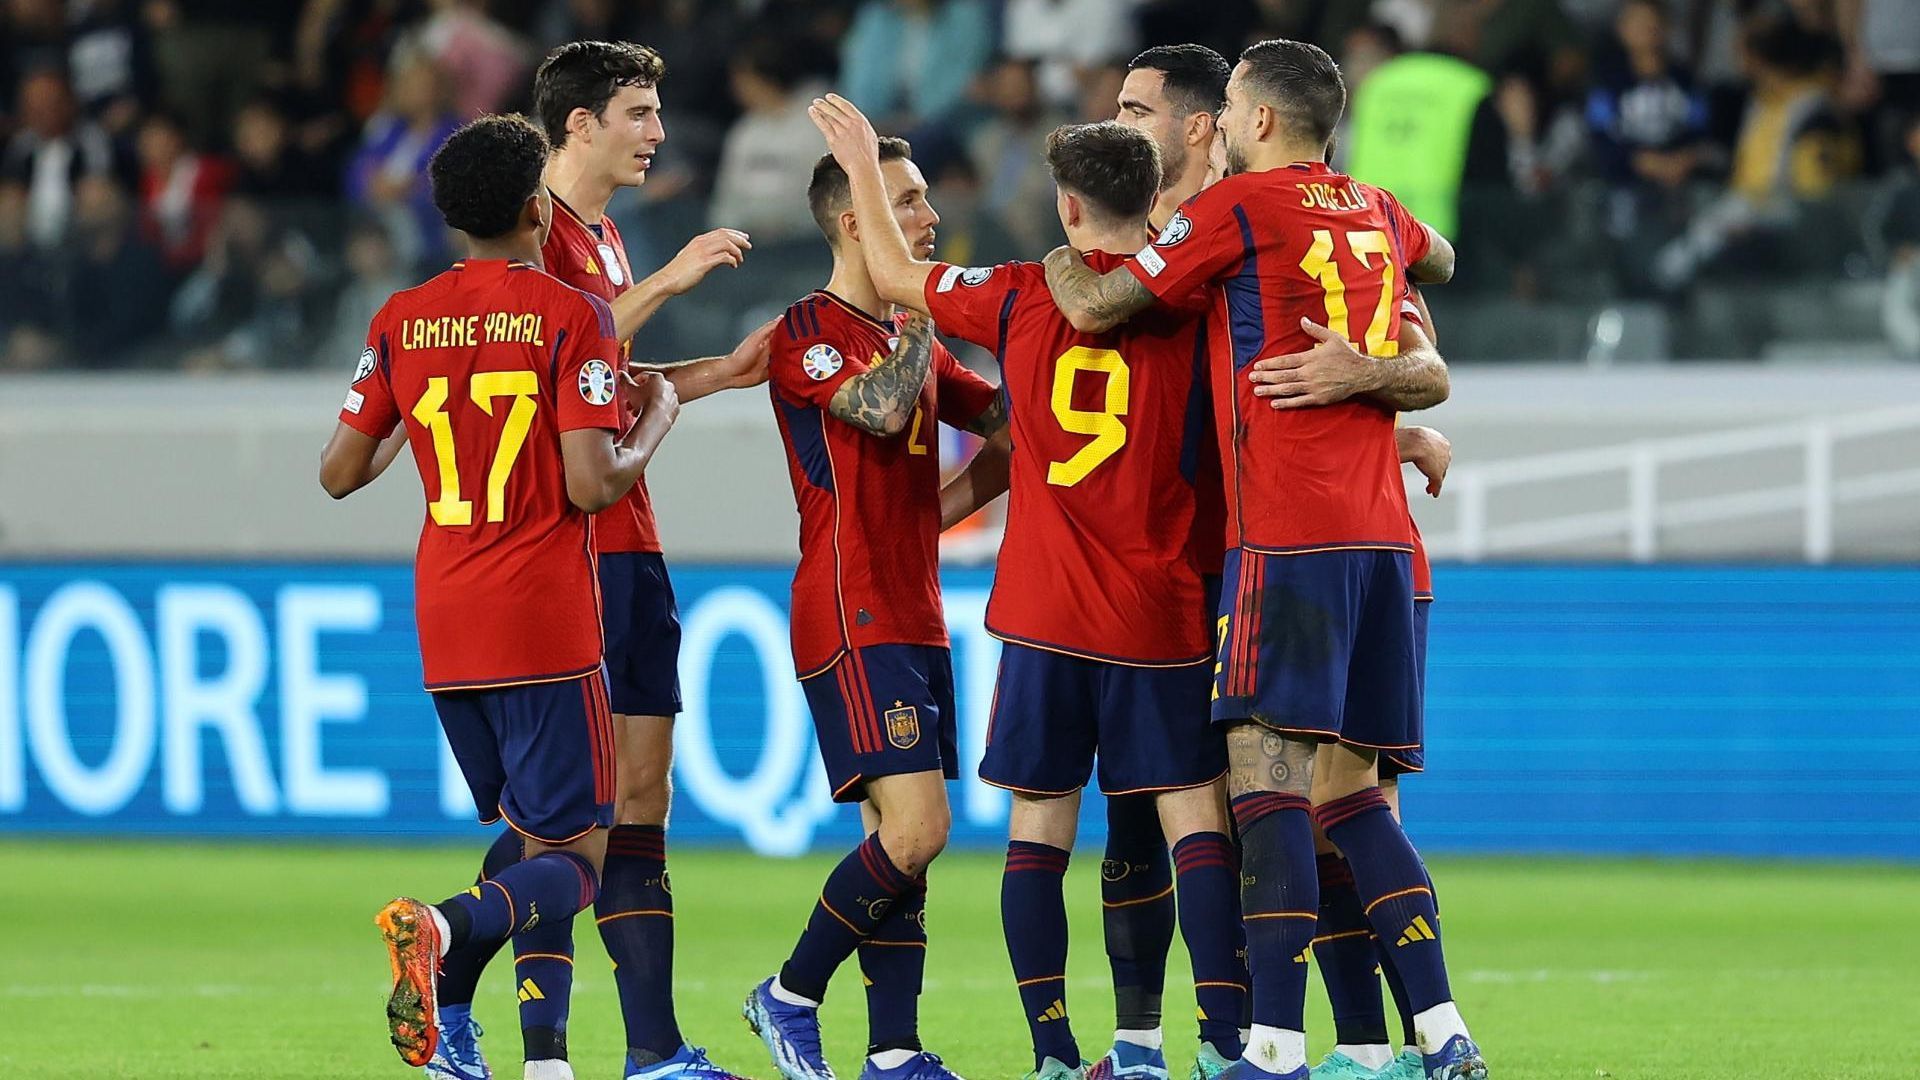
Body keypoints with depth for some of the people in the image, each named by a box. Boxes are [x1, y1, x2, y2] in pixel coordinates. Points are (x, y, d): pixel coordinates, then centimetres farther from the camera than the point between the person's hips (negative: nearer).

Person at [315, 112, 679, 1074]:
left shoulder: (401, 321, 6)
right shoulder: (572, 317, -8)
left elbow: (339, 474, 9)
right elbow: (591, 485, -15)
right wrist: (656, 420, 4)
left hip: (442, 628, 6)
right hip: (546, 625, -6)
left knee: (527, 837, 19)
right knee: (574, 858, -3)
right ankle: (440, 927, -33)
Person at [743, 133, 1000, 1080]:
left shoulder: (913, 337, 19)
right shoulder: (806, 332, -8)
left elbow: (1005, 416, 21)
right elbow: (881, 408, -24)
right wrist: (923, 309, -11)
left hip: (914, 618, 9)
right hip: (851, 619, -9)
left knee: (905, 840, 4)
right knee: (914, 827, -17)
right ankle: (791, 995, -2)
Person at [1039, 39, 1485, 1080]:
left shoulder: (1239, 205, -3)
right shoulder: (1378, 214, 18)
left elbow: (1095, 307, 2)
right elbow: (1436, 259, 43)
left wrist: (1060, 263, 23)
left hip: (1285, 535, -7)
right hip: (1382, 536, 7)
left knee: (1266, 782, -11)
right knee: (1349, 795, 9)